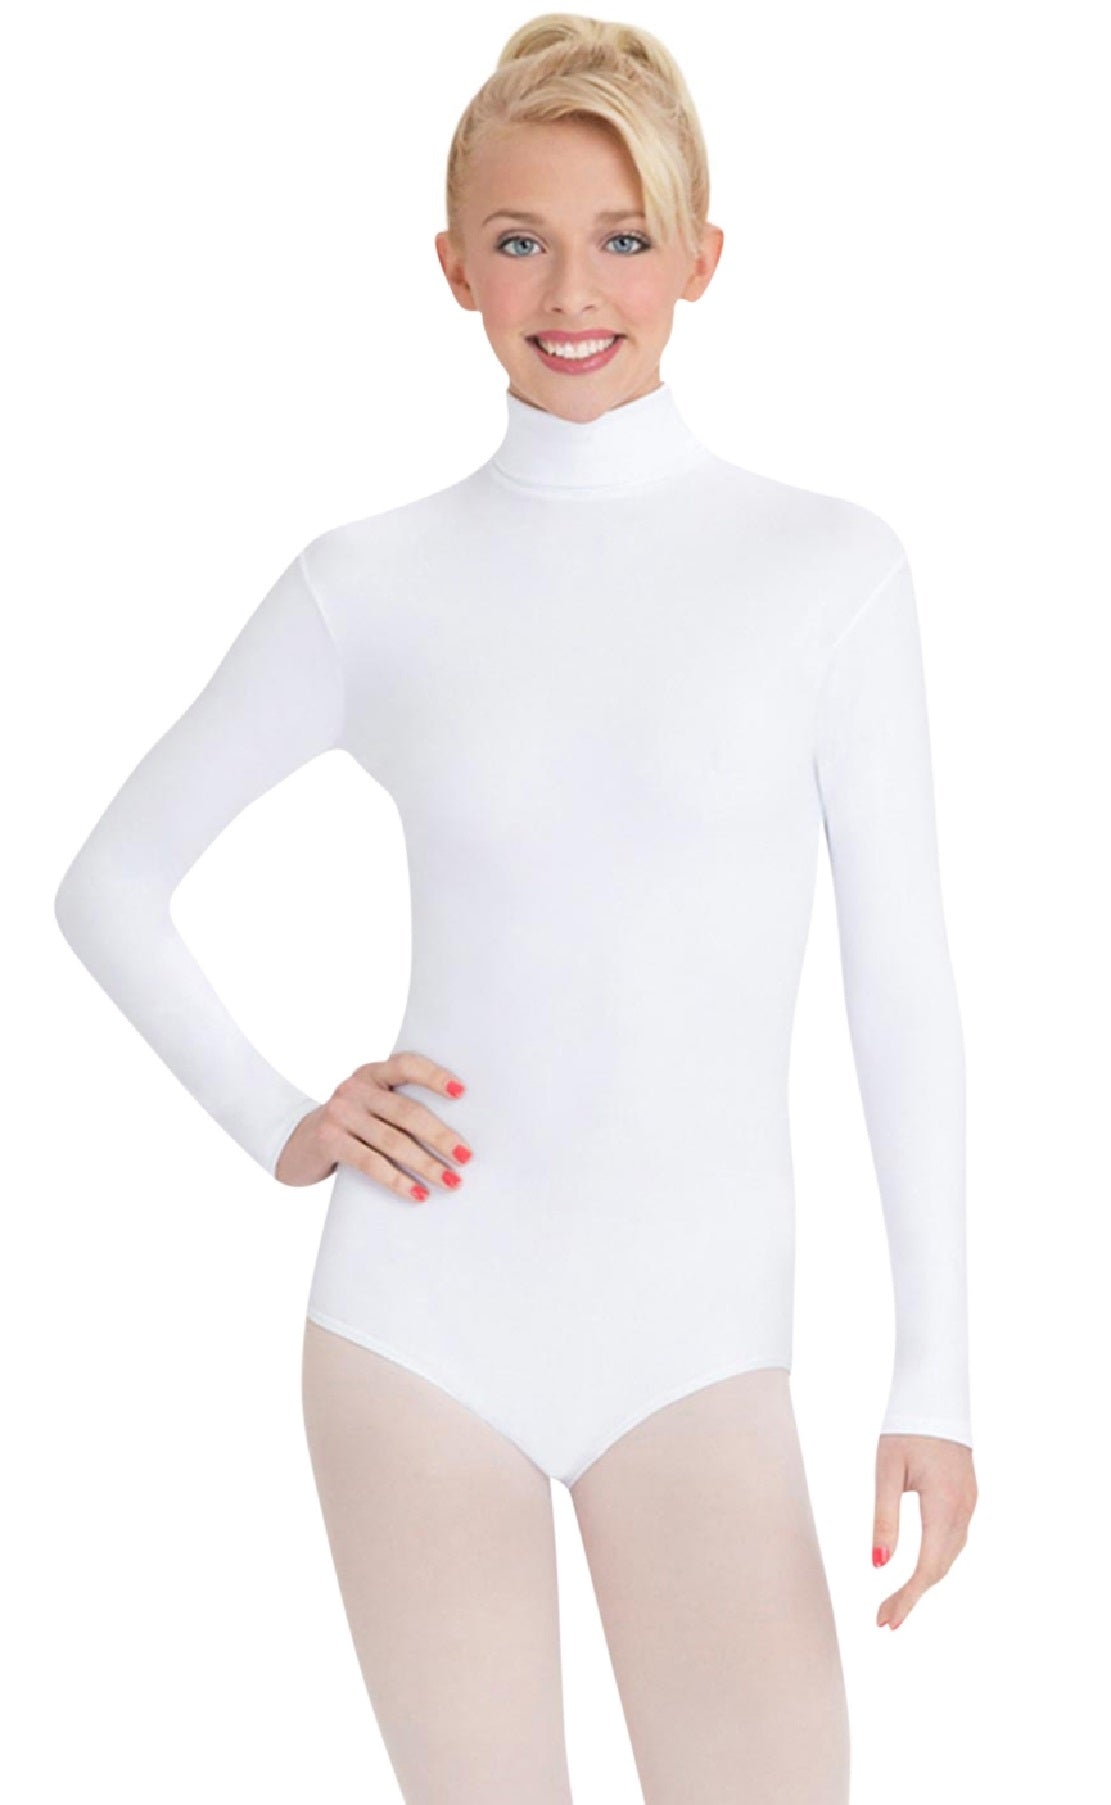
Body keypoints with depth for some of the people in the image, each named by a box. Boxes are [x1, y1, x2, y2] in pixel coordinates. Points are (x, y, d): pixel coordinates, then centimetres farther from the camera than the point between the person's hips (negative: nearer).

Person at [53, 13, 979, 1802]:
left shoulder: (829, 566, -1)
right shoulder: (372, 583, 2)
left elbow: (903, 986, 1)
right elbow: (110, 883, 12)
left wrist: (935, 1380, -1)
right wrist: (276, 1124, -1)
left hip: (698, 1326, -1)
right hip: (423, 1305, 1)